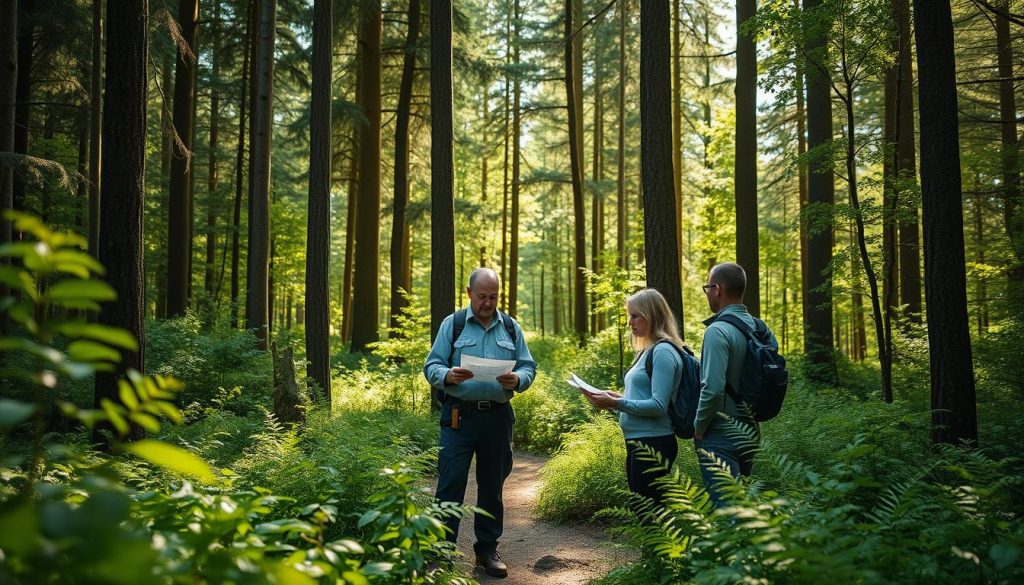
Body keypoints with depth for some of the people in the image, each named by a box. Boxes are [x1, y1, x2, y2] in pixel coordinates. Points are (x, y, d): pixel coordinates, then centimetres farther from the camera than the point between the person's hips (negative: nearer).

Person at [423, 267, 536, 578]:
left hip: (498, 417, 3)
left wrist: (517, 380, -15)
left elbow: (529, 368, 7)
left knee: (492, 486, 11)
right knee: (450, 484, -4)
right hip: (459, 415, -3)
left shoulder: (511, 327, 9)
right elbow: (431, 366, -2)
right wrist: (448, 376, -24)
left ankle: (487, 549, 25)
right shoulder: (452, 324, 2)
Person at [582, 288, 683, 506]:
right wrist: (617, 398, 4)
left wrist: (615, 403, -19)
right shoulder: (647, 351, 15)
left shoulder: (663, 351, -13)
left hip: (653, 443, -10)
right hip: (638, 442, 10)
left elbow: (658, 406, -20)